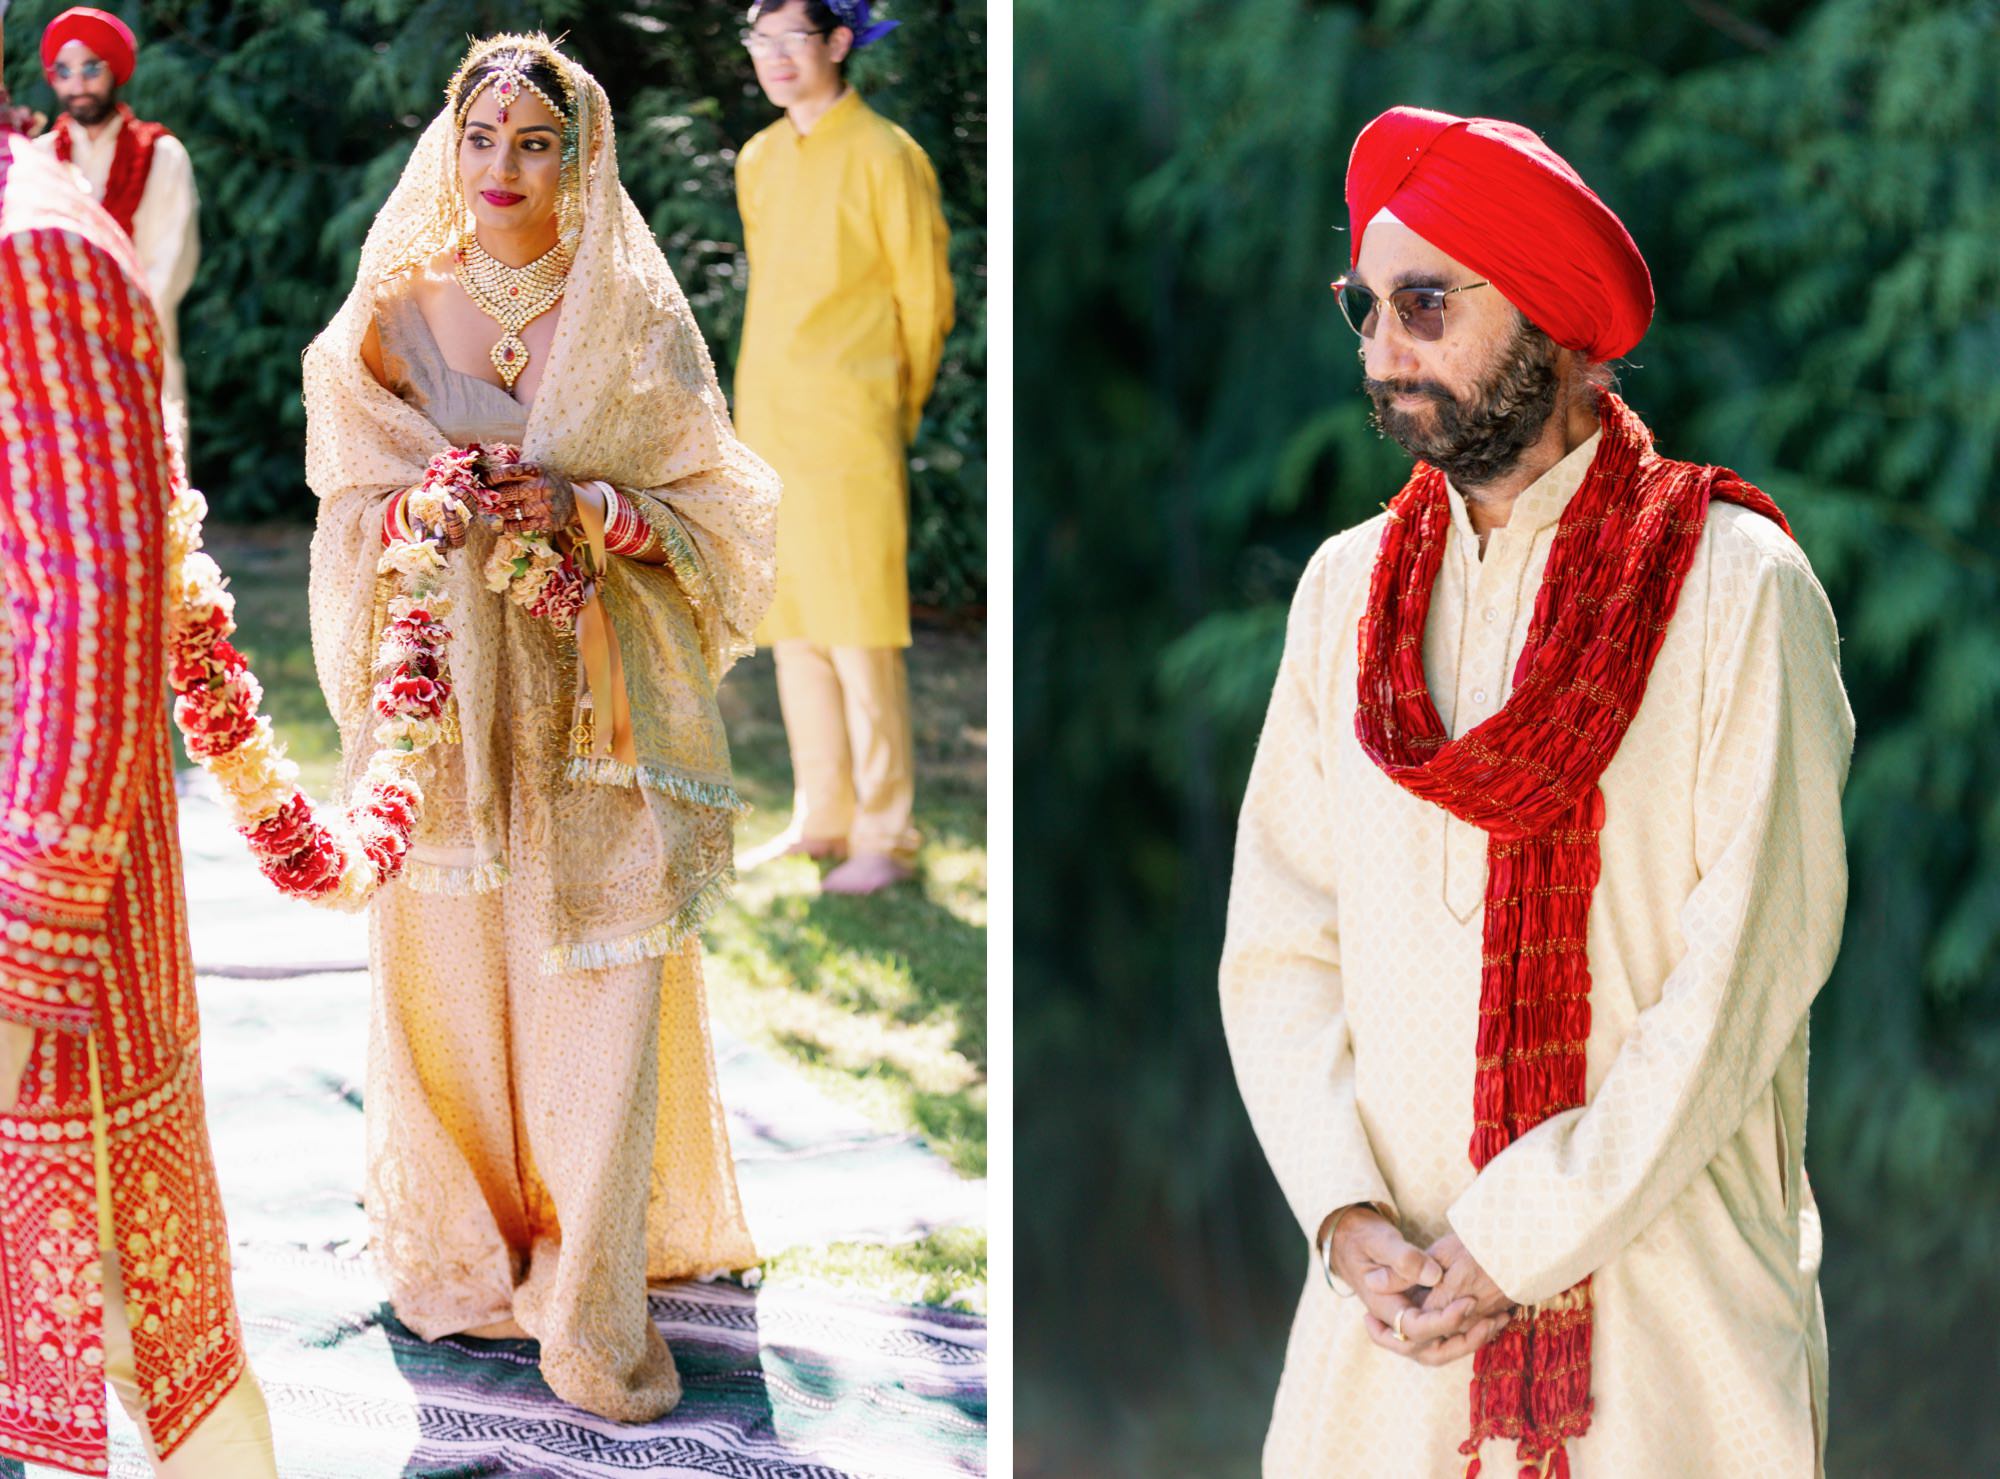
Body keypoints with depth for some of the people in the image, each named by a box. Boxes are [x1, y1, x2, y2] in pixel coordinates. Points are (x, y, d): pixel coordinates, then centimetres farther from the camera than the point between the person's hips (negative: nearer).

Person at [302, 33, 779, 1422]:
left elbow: (707, 507, 3)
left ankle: (593, 1306, 1)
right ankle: (473, 1254, 22)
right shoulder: (397, 317, 6)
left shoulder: (636, 320, 3)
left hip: (599, 698, -1)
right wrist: (435, 500, -13)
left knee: (604, 989, -5)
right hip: (448, 688, 1)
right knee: (455, 977, 3)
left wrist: (585, 507, -14)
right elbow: (353, 510, 9)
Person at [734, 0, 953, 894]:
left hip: (848, 435, -7)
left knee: (860, 643, -6)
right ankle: (821, 820, 20)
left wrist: (893, 413, 1)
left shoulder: (883, 157, -7)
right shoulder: (758, 163, 14)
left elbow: (926, 301, -3)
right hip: (765, 432, 7)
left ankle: (884, 837, 1)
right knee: (792, 635, 11)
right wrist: (766, 404, 16)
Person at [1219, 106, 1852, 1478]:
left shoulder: (1740, 588, -6)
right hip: (1397, 1297, 4)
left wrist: (1523, 1236, -13)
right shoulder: (1348, 588, 8)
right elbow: (1280, 940, 4)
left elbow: (1750, 964, -12)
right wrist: (1347, 1212, -10)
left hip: (1671, 1295, -3)